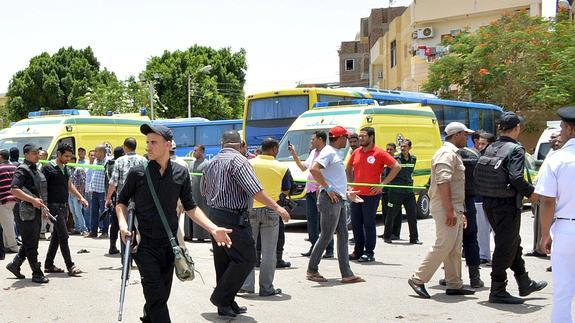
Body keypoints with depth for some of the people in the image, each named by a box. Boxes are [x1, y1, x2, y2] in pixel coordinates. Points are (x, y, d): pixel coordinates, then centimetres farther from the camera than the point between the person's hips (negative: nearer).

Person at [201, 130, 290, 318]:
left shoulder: (212, 162, 12)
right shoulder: (238, 160, -13)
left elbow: (204, 190, 23)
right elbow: (255, 190, -21)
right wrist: (276, 207, -17)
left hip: (214, 214, 9)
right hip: (234, 217, -9)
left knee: (223, 260, 13)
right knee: (245, 259, -3)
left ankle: (226, 304, 18)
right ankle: (221, 297, -5)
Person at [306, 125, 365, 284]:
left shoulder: (335, 153, 19)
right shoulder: (328, 152, -11)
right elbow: (314, 169, -26)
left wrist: (346, 193, 23)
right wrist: (328, 189, -22)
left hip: (339, 200, 10)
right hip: (330, 199, -10)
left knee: (343, 236, 8)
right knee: (326, 236, -4)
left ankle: (347, 274, 9)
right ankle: (312, 270, 7)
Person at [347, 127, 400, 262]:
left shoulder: (379, 153, -8)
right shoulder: (356, 152, 9)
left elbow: (397, 167, -11)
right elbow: (348, 168, 26)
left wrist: (383, 184, -12)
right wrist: (351, 183, 12)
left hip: (371, 195, -6)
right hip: (356, 194, 6)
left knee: (369, 224, -1)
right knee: (356, 224, 11)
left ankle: (369, 253, 7)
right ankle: (358, 251, 21)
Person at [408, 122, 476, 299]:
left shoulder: (453, 153, 21)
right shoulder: (447, 153, -13)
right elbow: (443, 183, -23)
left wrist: (459, 211, 23)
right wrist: (449, 210, -26)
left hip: (454, 209, 11)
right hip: (446, 208, -11)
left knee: (455, 249, 10)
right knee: (443, 246, -10)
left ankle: (454, 285, 14)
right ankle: (418, 279, -6)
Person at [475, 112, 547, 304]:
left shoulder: (490, 149, 7)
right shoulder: (516, 149, -14)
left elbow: (478, 175, 6)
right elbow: (516, 177, -24)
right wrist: (530, 192, -8)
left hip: (489, 203, 8)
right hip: (507, 204, -8)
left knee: (514, 243, 21)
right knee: (506, 247, 1)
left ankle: (525, 283, 33)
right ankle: (497, 291, 6)